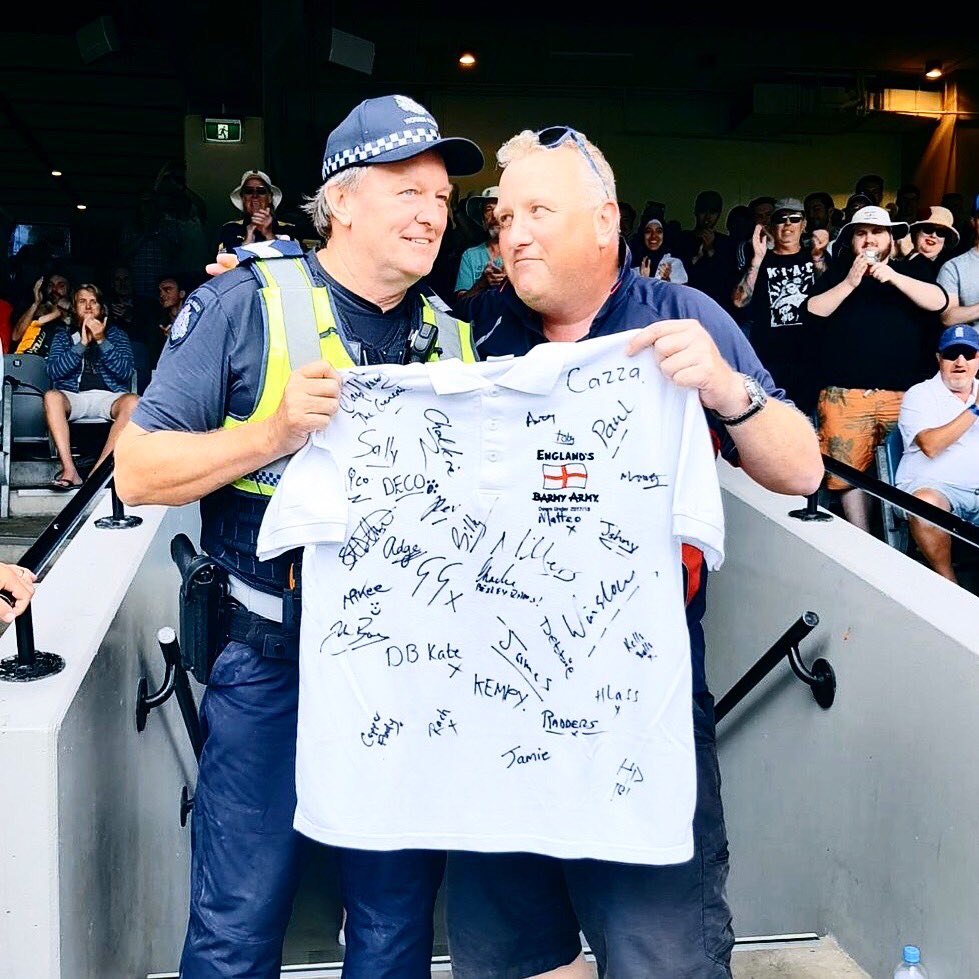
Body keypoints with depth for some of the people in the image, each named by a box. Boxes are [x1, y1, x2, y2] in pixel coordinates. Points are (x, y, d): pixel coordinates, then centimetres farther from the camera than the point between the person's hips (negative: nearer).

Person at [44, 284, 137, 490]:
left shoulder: (116, 334, 16)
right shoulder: (63, 336, 18)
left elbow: (126, 372, 0)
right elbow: (54, 371, 1)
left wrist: (101, 341, -9)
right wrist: (82, 344, -7)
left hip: (108, 396, 0)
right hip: (73, 397, 1)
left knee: (132, 402, -34)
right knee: (51, 397, -34)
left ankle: (99, 469, -38)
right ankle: (69, 470, -39)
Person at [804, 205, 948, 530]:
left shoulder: (910, 271, 15)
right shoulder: (836, 274, 14)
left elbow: (938, 301, -4)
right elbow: (812, 312, 0)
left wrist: (894, 277, -15)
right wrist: (849, 283, -11)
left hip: (904, 393, 1)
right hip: (846, 394, 0)